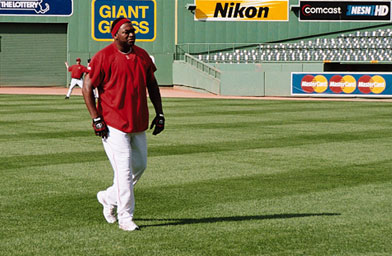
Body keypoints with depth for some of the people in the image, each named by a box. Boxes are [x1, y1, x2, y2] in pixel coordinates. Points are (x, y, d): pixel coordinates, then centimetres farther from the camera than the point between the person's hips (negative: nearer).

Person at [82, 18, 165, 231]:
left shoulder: (142, 55, 8)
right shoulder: (103, 57, -10)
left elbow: (152, 84, 18)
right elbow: (87, 87, -9)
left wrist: (159, 113, 11)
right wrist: (96, 119, -14)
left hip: (138, 123, 7)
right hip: (113, 124, -7)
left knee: (140, 165, 15)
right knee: (124, 169, -9)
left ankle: (109, 197, 35)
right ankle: (125, 217, 0)